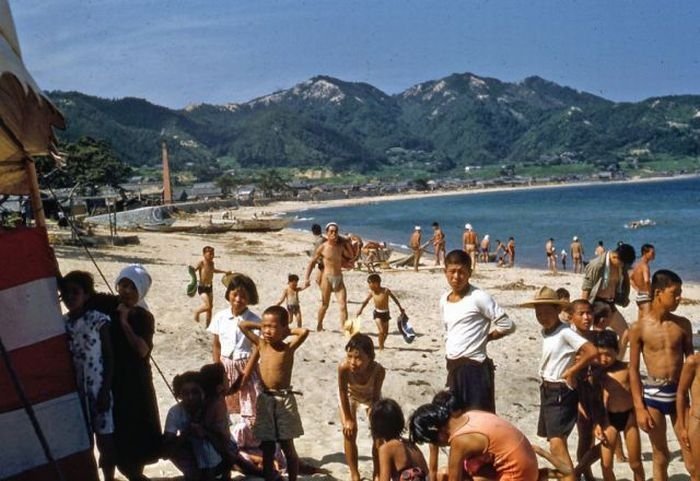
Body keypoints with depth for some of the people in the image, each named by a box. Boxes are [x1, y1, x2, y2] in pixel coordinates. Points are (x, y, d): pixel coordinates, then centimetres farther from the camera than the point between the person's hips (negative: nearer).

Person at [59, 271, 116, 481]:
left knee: (104, 438, 4)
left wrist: (105, 390, -9)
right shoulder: (61, 323, 4)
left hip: (97, 389, -4)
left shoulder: (99, 320, -7)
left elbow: (109, 357, -6)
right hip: (73, 389, 4)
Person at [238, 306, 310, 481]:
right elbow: (242, 325, 5)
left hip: (284, 400, -4)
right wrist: (262, 325, 4)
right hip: (265, 399, 4)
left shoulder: (289, 347, -8)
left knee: (288, 447, 7)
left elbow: (304, 331, -24)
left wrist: (287, 331, -9)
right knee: (267, 449, 10)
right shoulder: (261, 344, 3)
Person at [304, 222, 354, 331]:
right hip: (327, 278, -3)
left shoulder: (341, 246, 4)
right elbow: (312, 263, 0)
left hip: (339, 278, 3)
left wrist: (347, 243, 4)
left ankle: (343, 328, -8)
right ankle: (319, 325, 31)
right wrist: (306, 278, -8)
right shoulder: (322, 248, -5)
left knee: (343, 305, -8)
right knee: (324, 304, 9)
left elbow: (351, 256, 14)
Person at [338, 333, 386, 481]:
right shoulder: (343, 367, -44)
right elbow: (343, 393, -27)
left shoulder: (378, 370, -43)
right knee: (349, 433, -6)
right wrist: (347, 419, -17)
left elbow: (376, 396, -26)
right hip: (350, 396, 0)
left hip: (370, 396, 1)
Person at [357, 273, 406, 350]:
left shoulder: (386, 291, -20)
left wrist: (400, 308, 2)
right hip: (377, 313, -1)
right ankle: (381, 347, 0)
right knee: (381, 331, -13)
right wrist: (361, 309, -11)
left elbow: (394, 298, -6)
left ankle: (382, 344, 33)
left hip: (386, 313, 1)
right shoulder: (372, 292, -13)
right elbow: (366, 301, -1)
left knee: (386, 332, 11)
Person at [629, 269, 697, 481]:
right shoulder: (639, 327, -7)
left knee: (692, 457, 0)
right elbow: (633, 370, -3)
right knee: (660, 456, 10)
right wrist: (639, 407, -7)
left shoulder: (683, 324, 1)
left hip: (679, 393, 2)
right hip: (654, 394, -2)